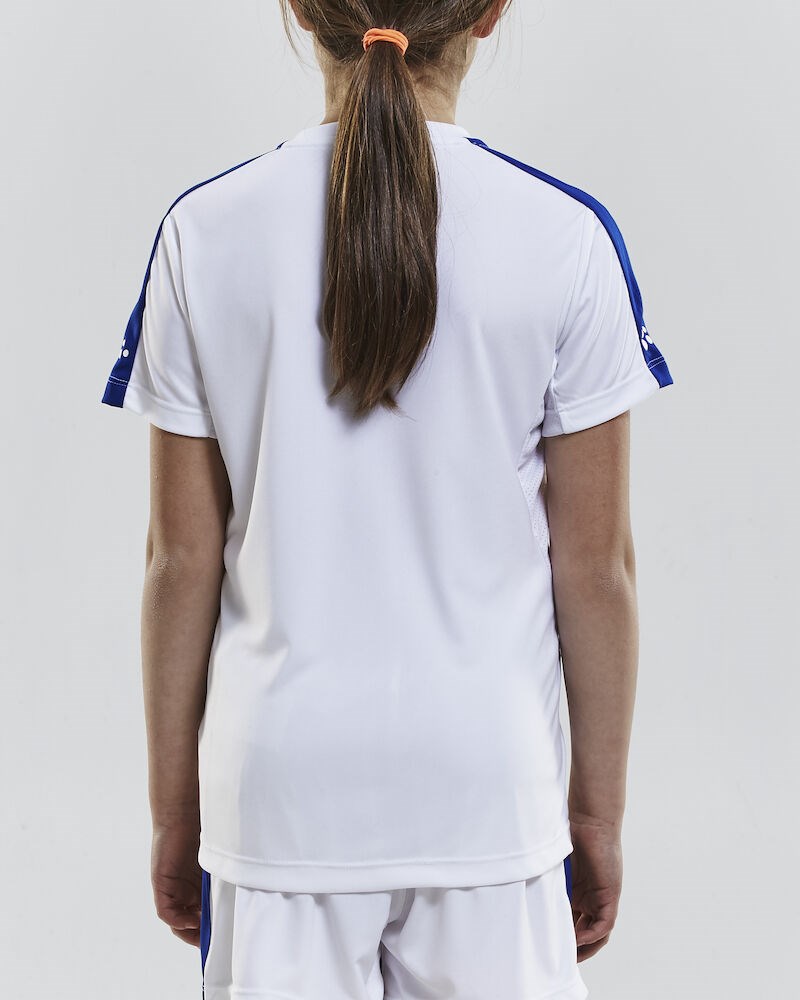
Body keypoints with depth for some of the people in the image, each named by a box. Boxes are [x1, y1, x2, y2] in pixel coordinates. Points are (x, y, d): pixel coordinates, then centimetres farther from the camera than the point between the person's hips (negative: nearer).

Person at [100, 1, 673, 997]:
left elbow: (182, 559, -1)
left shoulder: (205, 232, -5)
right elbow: (596, 567, -4)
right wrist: (598, 812, 8)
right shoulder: (567, 237, -7)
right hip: (487, 775, 0)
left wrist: (173, 808, 10)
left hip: (284, 780, 1)